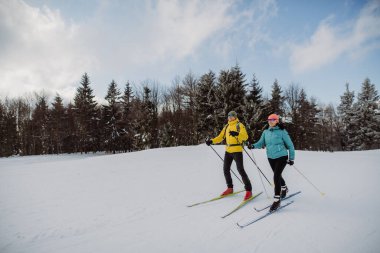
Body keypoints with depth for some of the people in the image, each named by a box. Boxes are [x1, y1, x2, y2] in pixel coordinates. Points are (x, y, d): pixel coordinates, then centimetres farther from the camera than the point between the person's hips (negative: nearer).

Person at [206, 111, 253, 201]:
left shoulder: (239, 125, -4)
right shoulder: (226, 126, 15)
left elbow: (245, 136, -18)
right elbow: (220, 137, 17)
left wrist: (237, 134, -37)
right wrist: (212, 141, 2)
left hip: (237, 151, -7)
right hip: (228, 151, 7)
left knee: (240, 170, -9)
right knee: (226, 169, 10)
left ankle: (248, 190, 1)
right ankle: (230, 188, 26)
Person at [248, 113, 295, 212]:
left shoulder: (282, 132, -10)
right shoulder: (266, 132, 3)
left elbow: (290, 145, -5)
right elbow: (261, 143, -1)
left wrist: (291, 158, -5)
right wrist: (253, 146, -21)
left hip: (281, 157, -5)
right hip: (271, 157, 6)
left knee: (276, 177, -15)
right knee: (277, 175, 21)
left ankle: (277, 200, -4)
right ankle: (284, 188, 51)